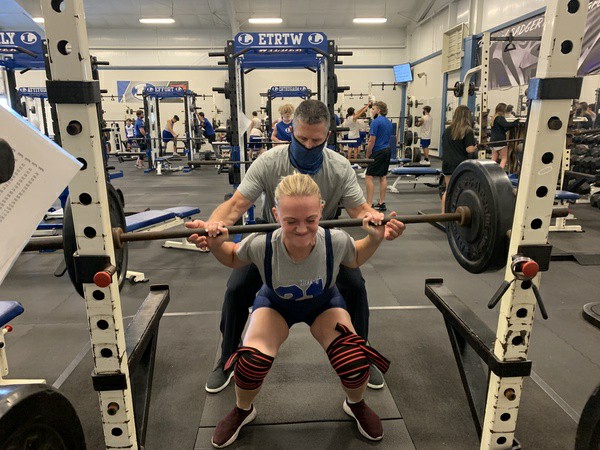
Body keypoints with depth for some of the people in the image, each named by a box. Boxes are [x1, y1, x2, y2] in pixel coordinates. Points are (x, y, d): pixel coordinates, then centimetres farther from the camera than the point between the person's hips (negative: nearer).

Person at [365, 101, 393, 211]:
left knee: (369, 177, -6)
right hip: (387, 151, 9)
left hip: (378, 152, -9)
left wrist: (367, 156, -7)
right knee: (383, 177, 10)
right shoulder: (389, 122, 15)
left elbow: (372, 141, -15)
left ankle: (369, 204, -10)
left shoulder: (376, 122, -12)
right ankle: (381, 203, 13)